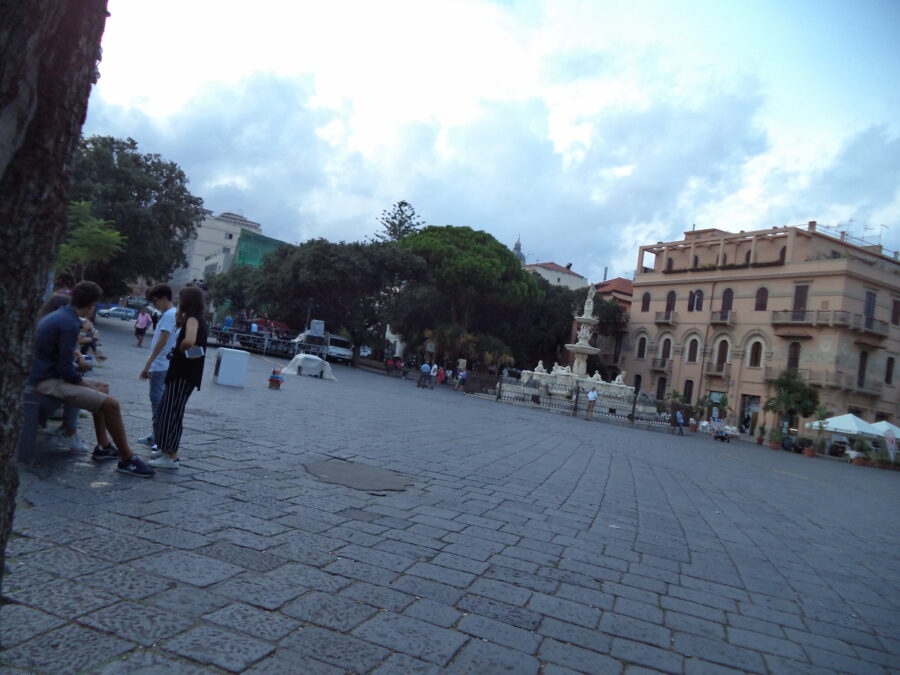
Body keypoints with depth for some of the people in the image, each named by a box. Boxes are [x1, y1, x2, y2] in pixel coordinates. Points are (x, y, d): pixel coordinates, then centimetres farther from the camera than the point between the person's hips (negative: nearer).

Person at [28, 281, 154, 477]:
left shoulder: (58, 315, 10)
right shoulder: (70, 324, -20)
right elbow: (65, 368, -23)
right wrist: (88, 386, -7)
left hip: (46, 373, 11)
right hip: (50, 381, -11)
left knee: (101, 390, 24)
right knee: (110, 404, -19)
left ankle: (103, 447, 20)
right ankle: (127, 460, -9)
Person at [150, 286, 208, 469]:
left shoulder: (192, 319, -15)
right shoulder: (197, 320, 16)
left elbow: (189, 341, -32)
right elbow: (184, 336, 13)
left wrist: (179, 349, -14)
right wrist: (179, 320, 3)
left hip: (184, 375, -10)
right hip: (181, 372, 10)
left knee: (172, 413, -7)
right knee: (166, 410, 19)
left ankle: (171, 457, -4)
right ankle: (166, 449, 30)